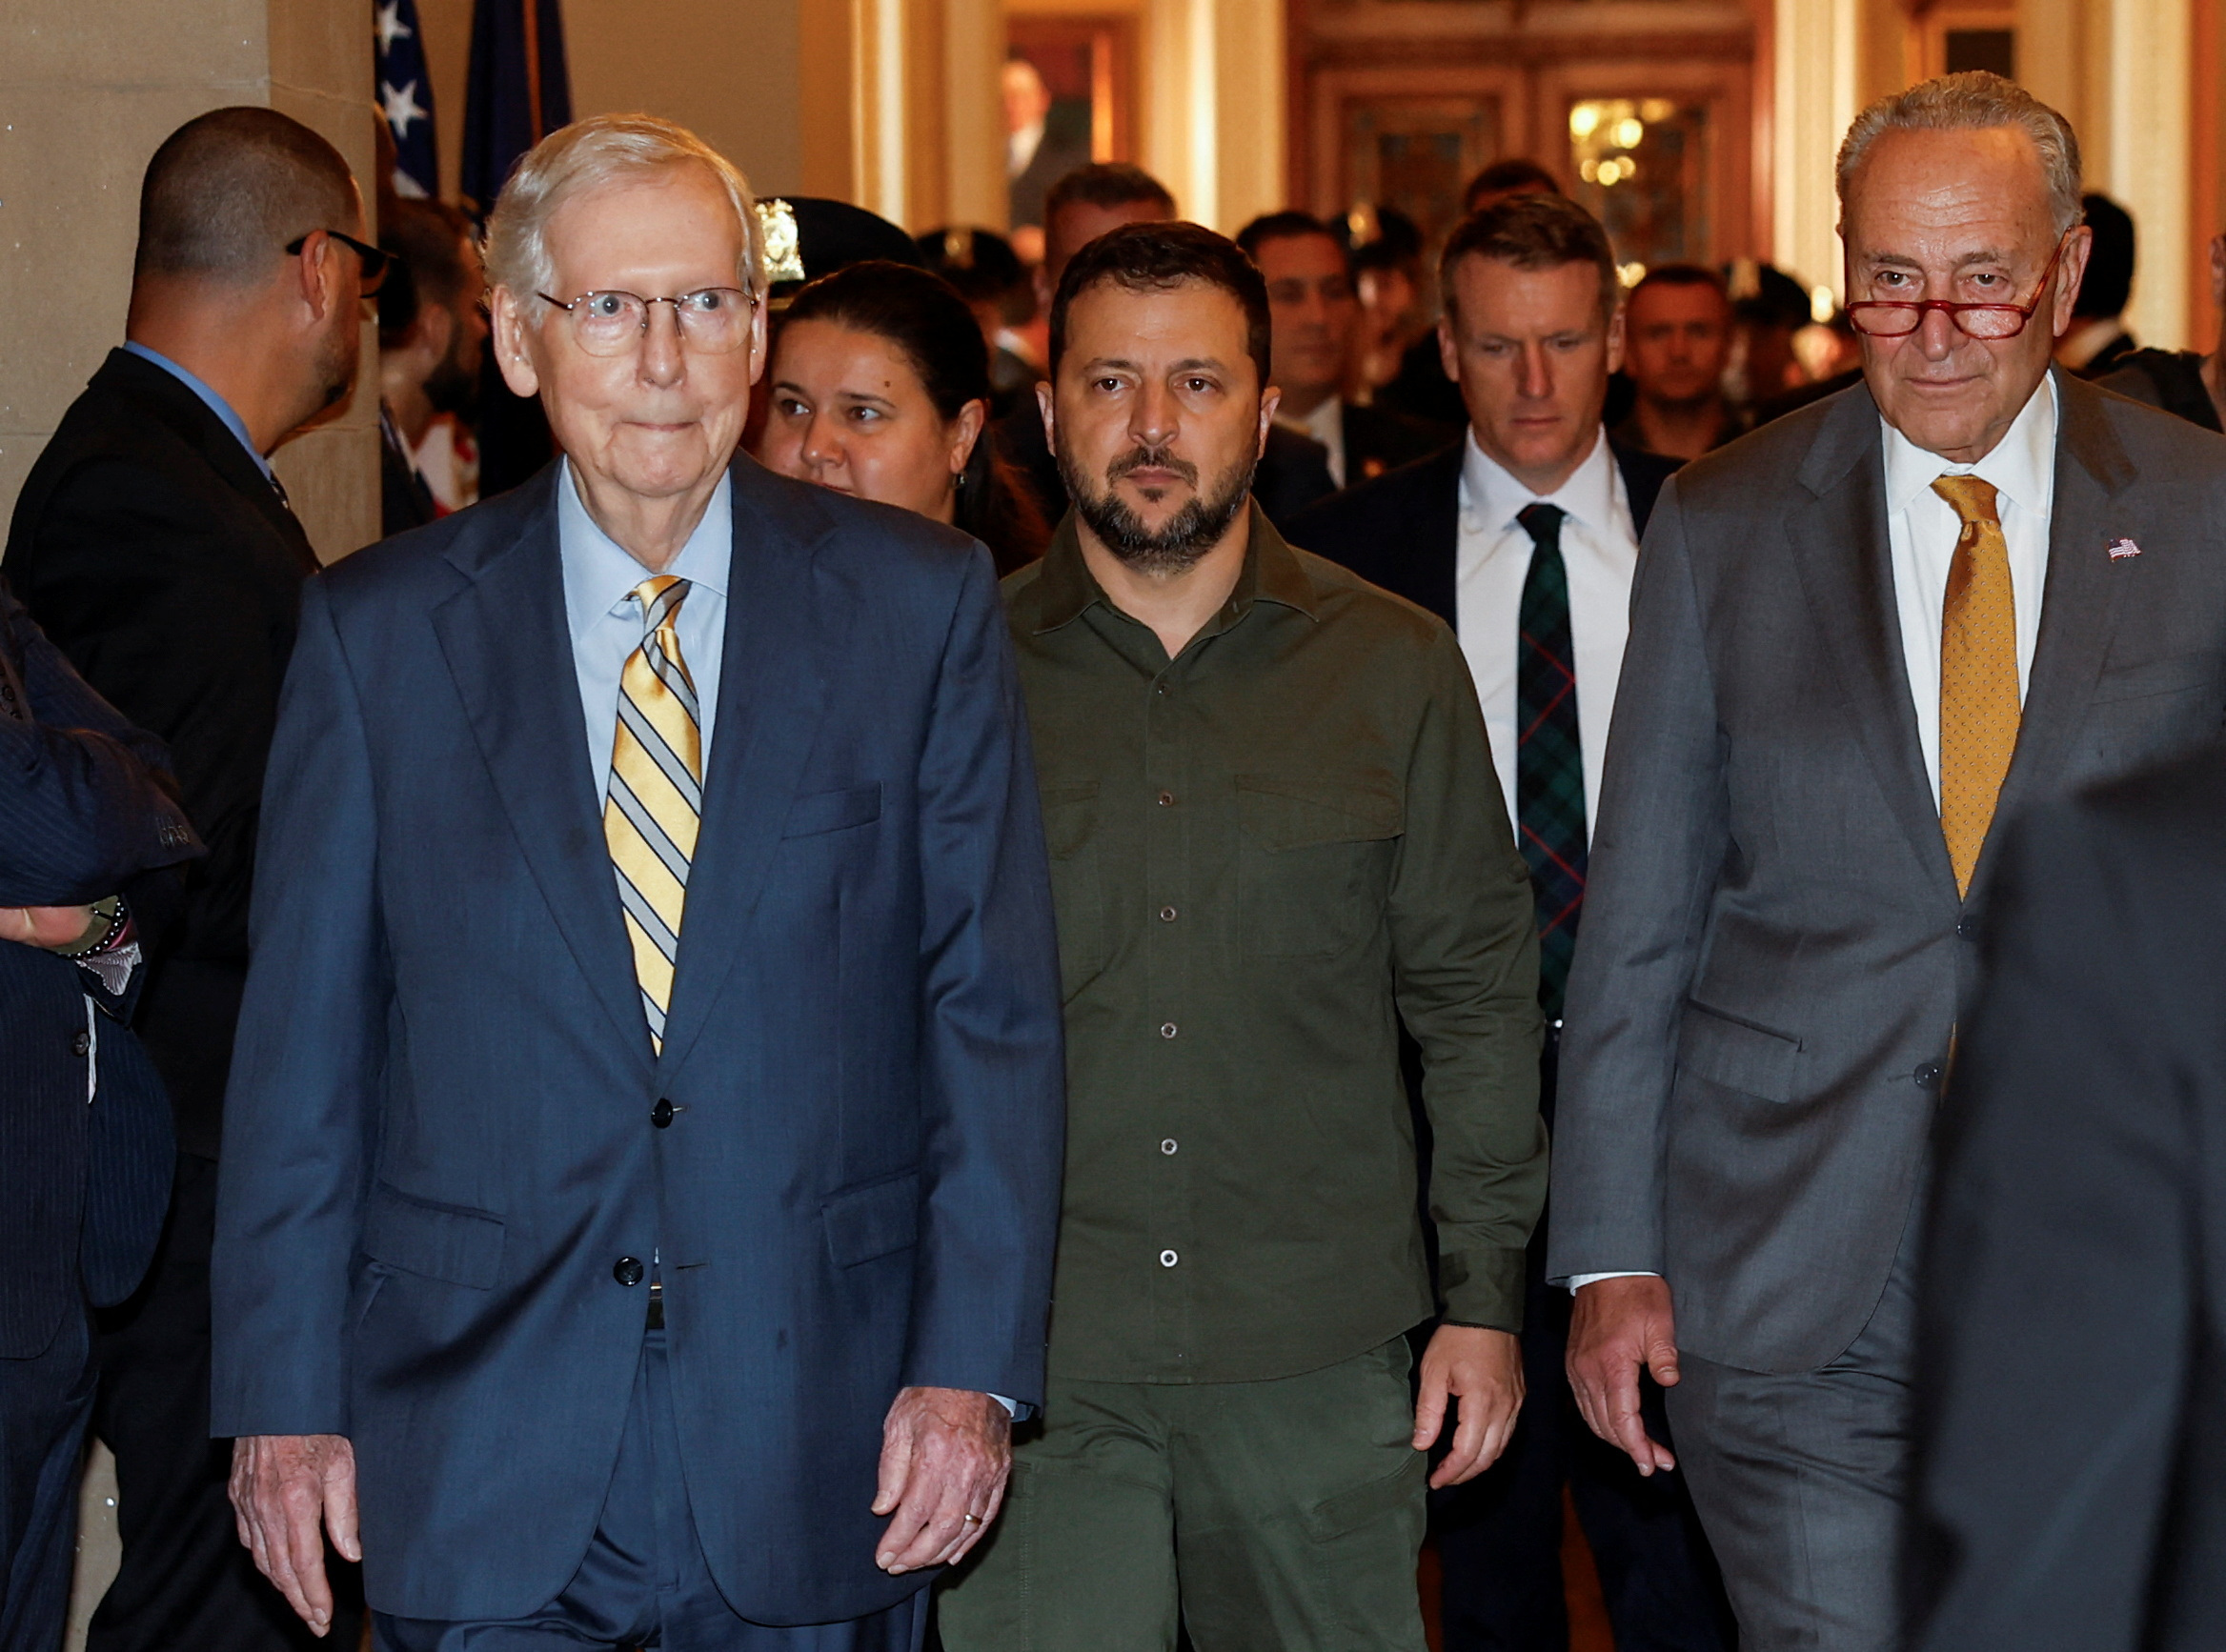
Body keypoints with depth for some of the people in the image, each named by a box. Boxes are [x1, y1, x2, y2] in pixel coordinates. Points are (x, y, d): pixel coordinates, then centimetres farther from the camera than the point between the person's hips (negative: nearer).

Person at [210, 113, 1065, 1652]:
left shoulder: (919, 603, 2)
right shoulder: (377, 629, 3)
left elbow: (996, 1005, 0)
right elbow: (303, 1037, 4)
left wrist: (974, 1362, -7)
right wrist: (285, 1398, 0)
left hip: (818, 1451, 0)